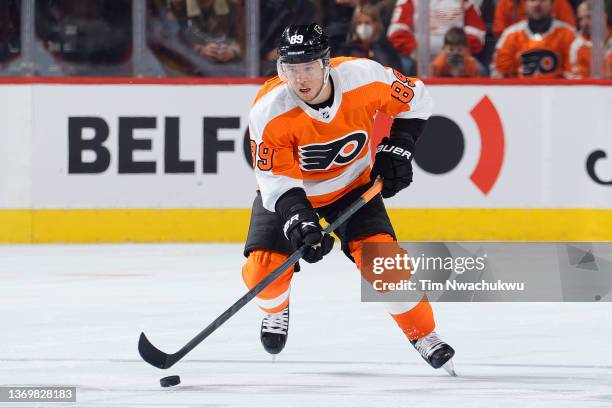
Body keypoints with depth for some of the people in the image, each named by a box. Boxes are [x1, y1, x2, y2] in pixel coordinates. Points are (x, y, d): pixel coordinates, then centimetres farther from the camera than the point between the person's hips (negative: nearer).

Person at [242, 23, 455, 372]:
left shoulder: (364, 77, -28)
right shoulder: (269, 111, -31)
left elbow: (415, 100, -7)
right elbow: (276, 177, -26)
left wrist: (397, 149, -15)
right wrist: (299, 221, -40)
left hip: (352, 185, 0)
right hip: (287, 190, 0)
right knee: (263, 267, -16)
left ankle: (423, 333, 0)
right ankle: (276, 310, 21)